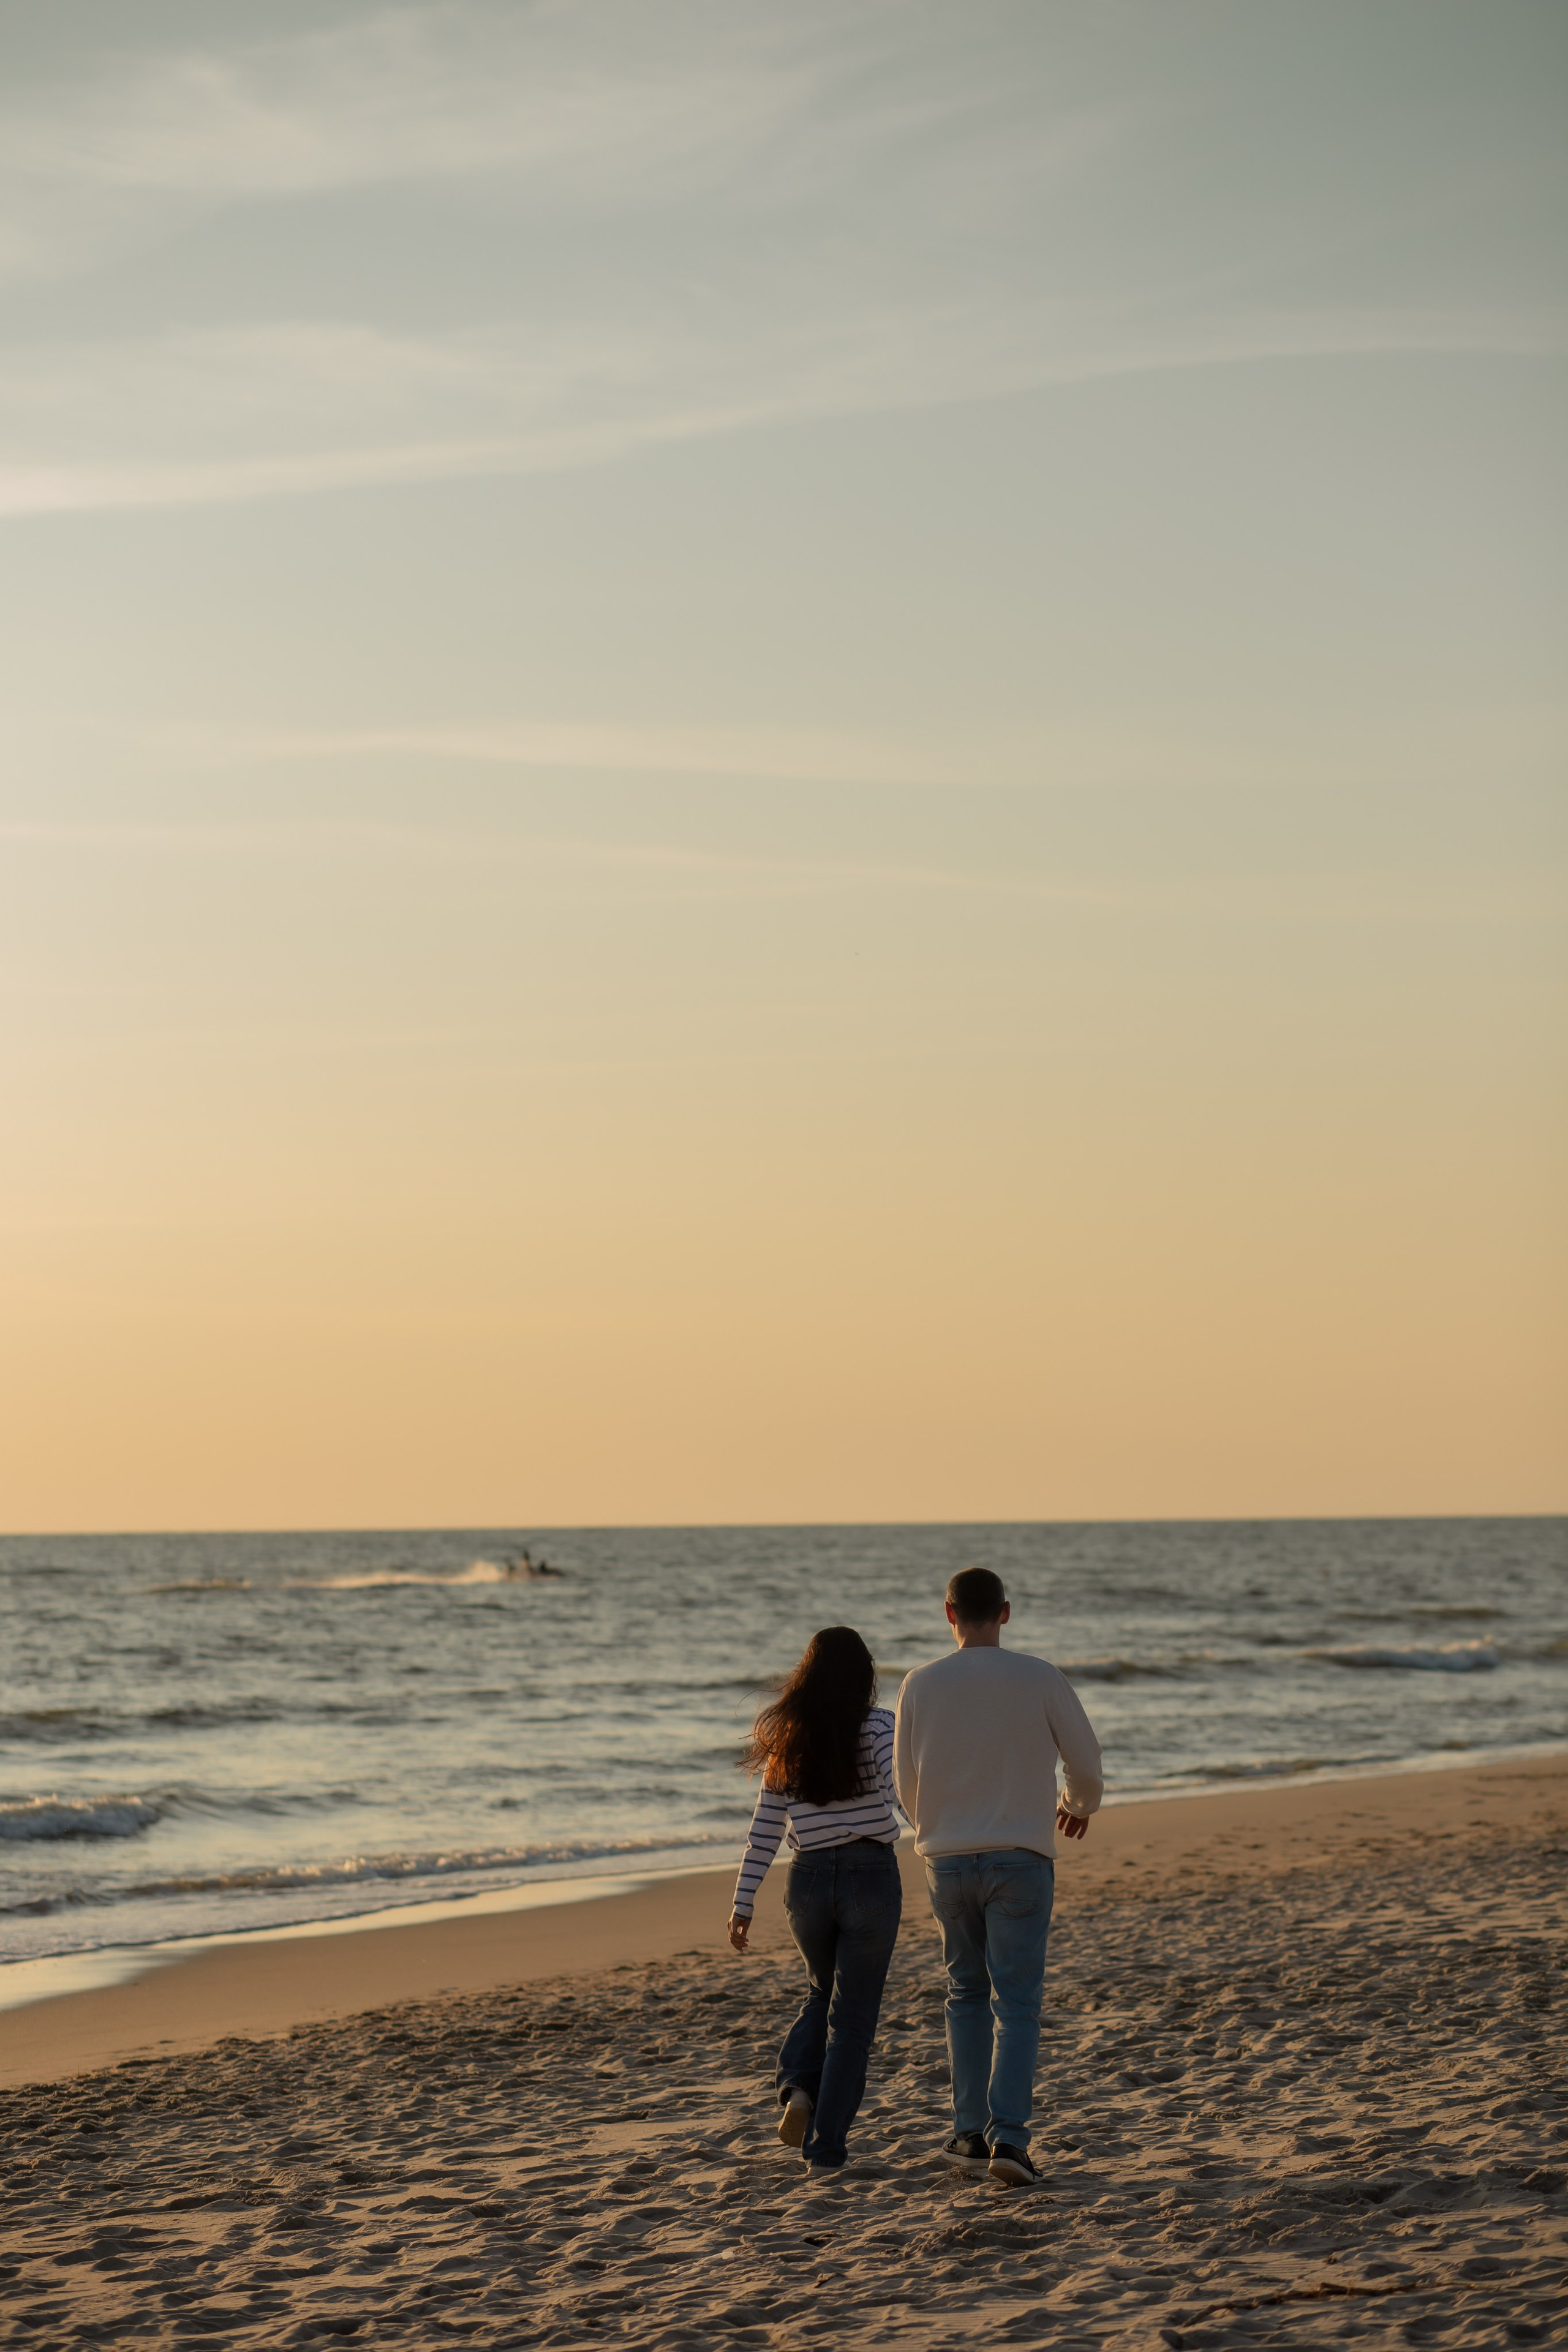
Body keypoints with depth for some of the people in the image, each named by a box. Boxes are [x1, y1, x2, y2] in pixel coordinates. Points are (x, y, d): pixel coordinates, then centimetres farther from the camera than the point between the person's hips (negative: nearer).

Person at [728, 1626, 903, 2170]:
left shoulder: (787, 1739, 3)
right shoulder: (875, 1727, -6)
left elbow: (765, 1829, 3)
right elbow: (905, 1785, -24)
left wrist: (742, 1903, 6)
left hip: (808, 1881, 3)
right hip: (871, 1879, -3)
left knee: (822, 1994, 27)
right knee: (852, 2015, 6)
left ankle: (798, 2088, 3)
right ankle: (826, 2147, 3)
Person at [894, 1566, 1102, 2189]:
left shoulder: (921, 1685, -1)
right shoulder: (1040, 1680, -5)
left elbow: (907, 1783, 7)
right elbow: (1085, 1758, 4)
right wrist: (1079, 1805, 27)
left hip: (947, 1857, 2)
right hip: (1019, 1857, -2)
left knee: (967, 1994, 17)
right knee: (1015, 2002, -1)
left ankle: (970, 2132, 14)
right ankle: (1008, 2137, -12)